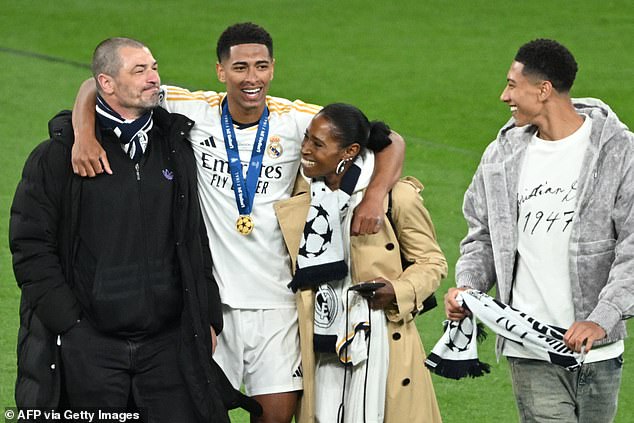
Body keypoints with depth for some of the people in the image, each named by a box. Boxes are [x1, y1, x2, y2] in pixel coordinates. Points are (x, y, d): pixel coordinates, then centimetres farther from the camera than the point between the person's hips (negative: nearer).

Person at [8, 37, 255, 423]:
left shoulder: (176, 149, 10)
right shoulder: (57, 157, -2)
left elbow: (198, 242, 17)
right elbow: (31, 248, -3)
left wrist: (208, 319, 12)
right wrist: (69, 325, -9)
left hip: (169, 345, 3)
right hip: (88, 344, -3)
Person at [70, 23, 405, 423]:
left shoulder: (296, 120, -3)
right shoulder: (194, 112, -4)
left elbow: (390, 142, 0)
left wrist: (375, 195, -18)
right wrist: (84, 135, -19)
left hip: (276, 299, 1)